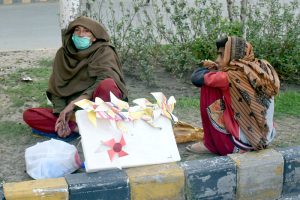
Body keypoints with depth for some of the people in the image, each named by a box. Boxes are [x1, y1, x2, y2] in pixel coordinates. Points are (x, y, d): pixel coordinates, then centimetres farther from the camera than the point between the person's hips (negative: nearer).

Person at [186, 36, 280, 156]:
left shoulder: (233, 77, -18)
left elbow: (197, 78, -9)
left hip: (241, 143, -7)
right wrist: (215, 67, 5)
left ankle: (211, 145, 6)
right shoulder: (262, 69, 2)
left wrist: (209, 69, 10)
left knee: (208, 89, -3)